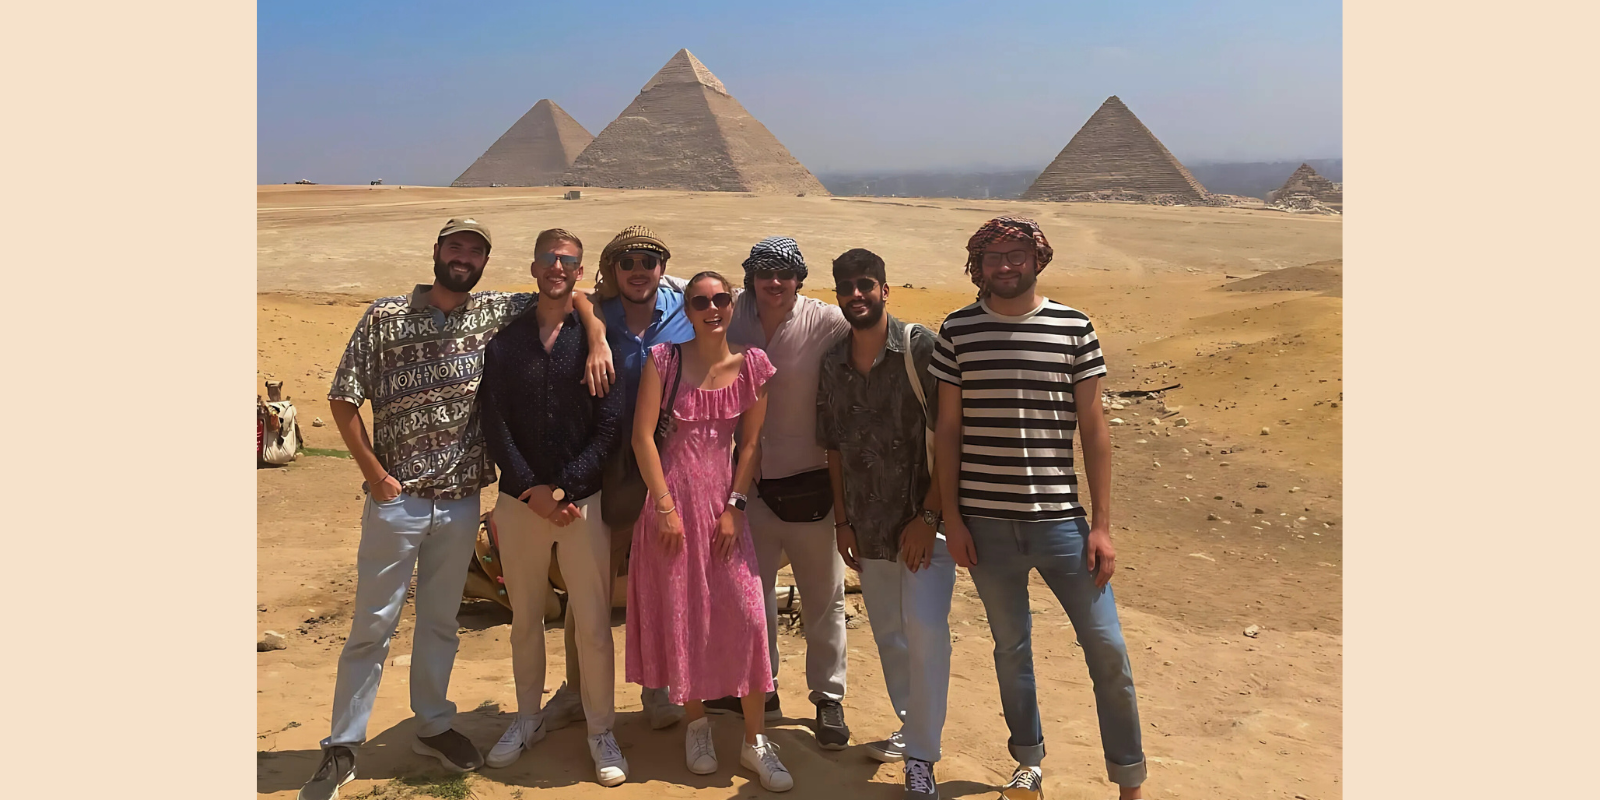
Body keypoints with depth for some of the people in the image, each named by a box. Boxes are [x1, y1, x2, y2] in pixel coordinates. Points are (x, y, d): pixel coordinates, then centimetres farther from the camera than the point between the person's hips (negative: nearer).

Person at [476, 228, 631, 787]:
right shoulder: (505, 339, 6)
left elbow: (610, 424, -5)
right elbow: (493, 423, 1)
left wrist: (563, 487, -12)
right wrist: (531, 489, -9)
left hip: (583, 499, -2)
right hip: (519, 499, 2)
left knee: (593, 623, 1)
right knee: (525, 618, 14)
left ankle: (601, 731, 15)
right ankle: (528, 719, 30)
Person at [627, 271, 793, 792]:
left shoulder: (752, 364, 1)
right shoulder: (665, 359, -4)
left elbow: (751, 443, 3)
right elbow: (643, 435, -6)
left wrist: (734, 507, -5)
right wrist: (665, 506, -11)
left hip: (724, 500, 1)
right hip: (673, 498, -1)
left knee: (747, 616, -4)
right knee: (680, 614, 6)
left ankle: (755, 740, 8)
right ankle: (696, 724, 26)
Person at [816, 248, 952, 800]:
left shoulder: (921, 349, -10)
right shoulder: (833, 365, 6)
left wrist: (929, 516, -15)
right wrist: (842, 520, 9)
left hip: (923, 519, -5)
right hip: (869, 526, 5)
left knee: (925, 628, -15)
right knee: (888, 632, 14)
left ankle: (921, 755, -1)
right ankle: (911, 728, 32)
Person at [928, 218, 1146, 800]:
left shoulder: (1074, 327, 0)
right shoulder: (958, 330, 2)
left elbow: (1093, 429, 1)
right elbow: (949, 429, 5)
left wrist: (1102, 525, -2)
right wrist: (951, 516, 1)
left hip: (1060, 520, 0)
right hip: (986, 523, 1)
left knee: (1107, 651, 3)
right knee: (1011, 647, 15)